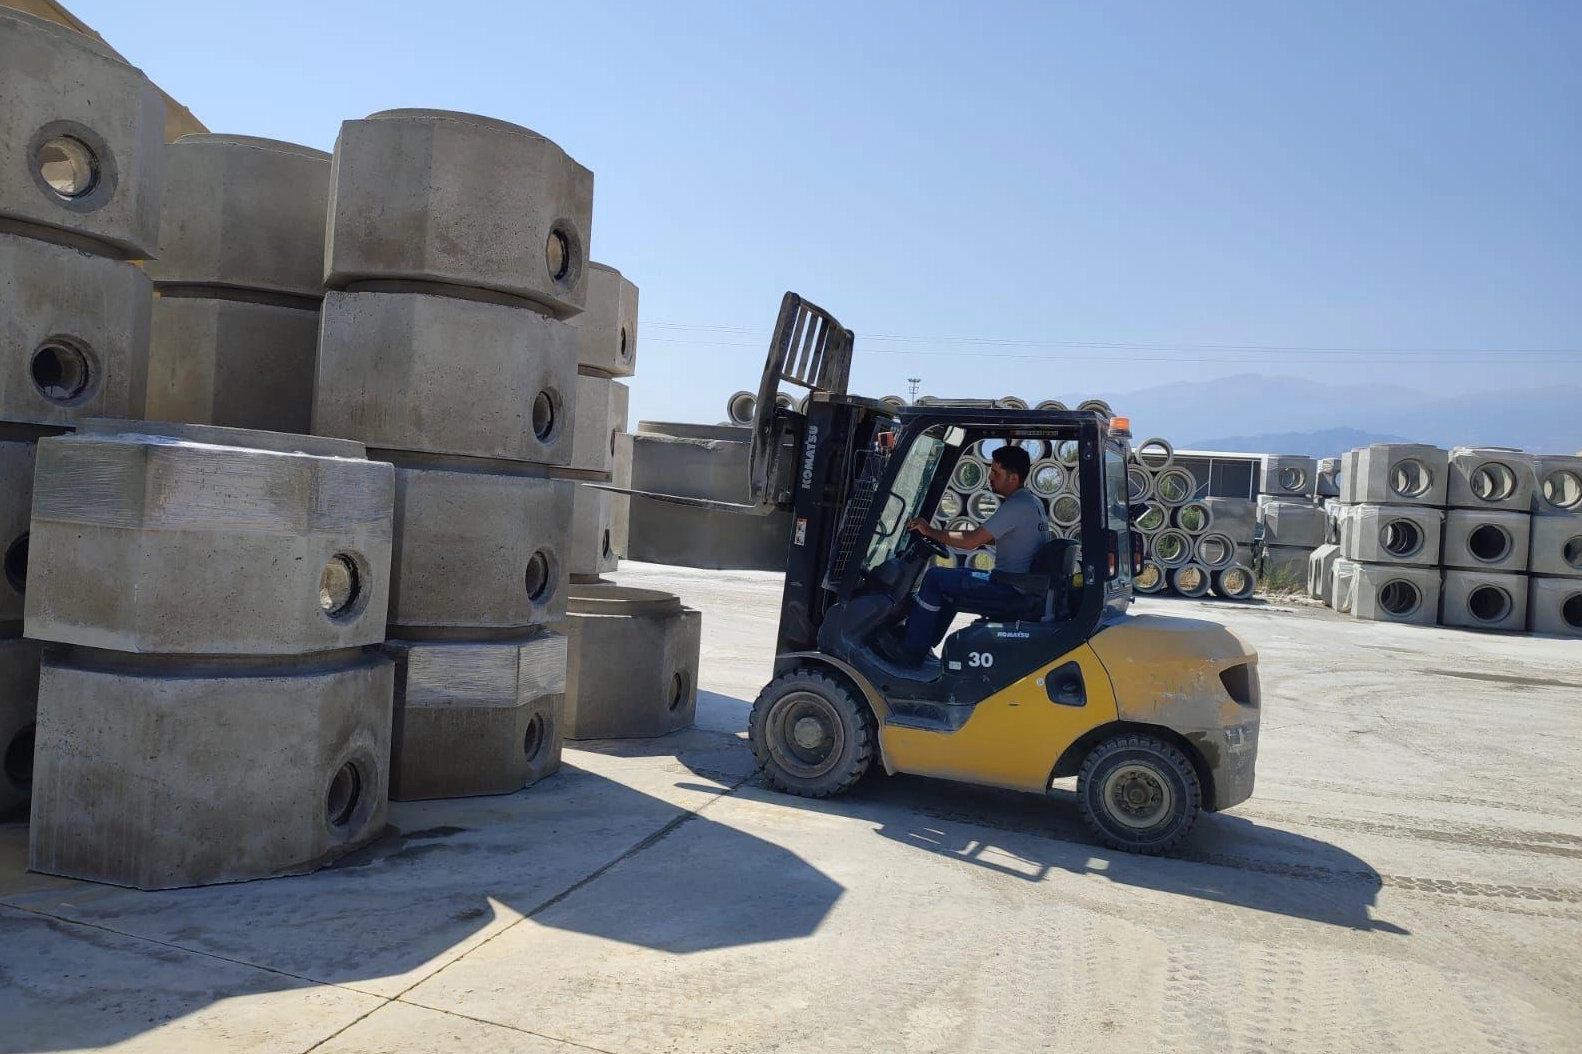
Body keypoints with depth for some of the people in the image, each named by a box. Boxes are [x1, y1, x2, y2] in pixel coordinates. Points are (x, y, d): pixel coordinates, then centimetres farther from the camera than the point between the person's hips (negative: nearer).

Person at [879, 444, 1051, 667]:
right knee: (951, 580, 23)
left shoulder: (1016, 506, -20)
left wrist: (929, 531, -9)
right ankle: (925, 642, 22)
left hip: (1011, 586, -10)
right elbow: (991, 538, 21)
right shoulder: (1031, 501, 13)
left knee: (934, 578, -9)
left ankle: (911, 651, -1)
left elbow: (970, 541, -22)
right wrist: (943, 535, 14)